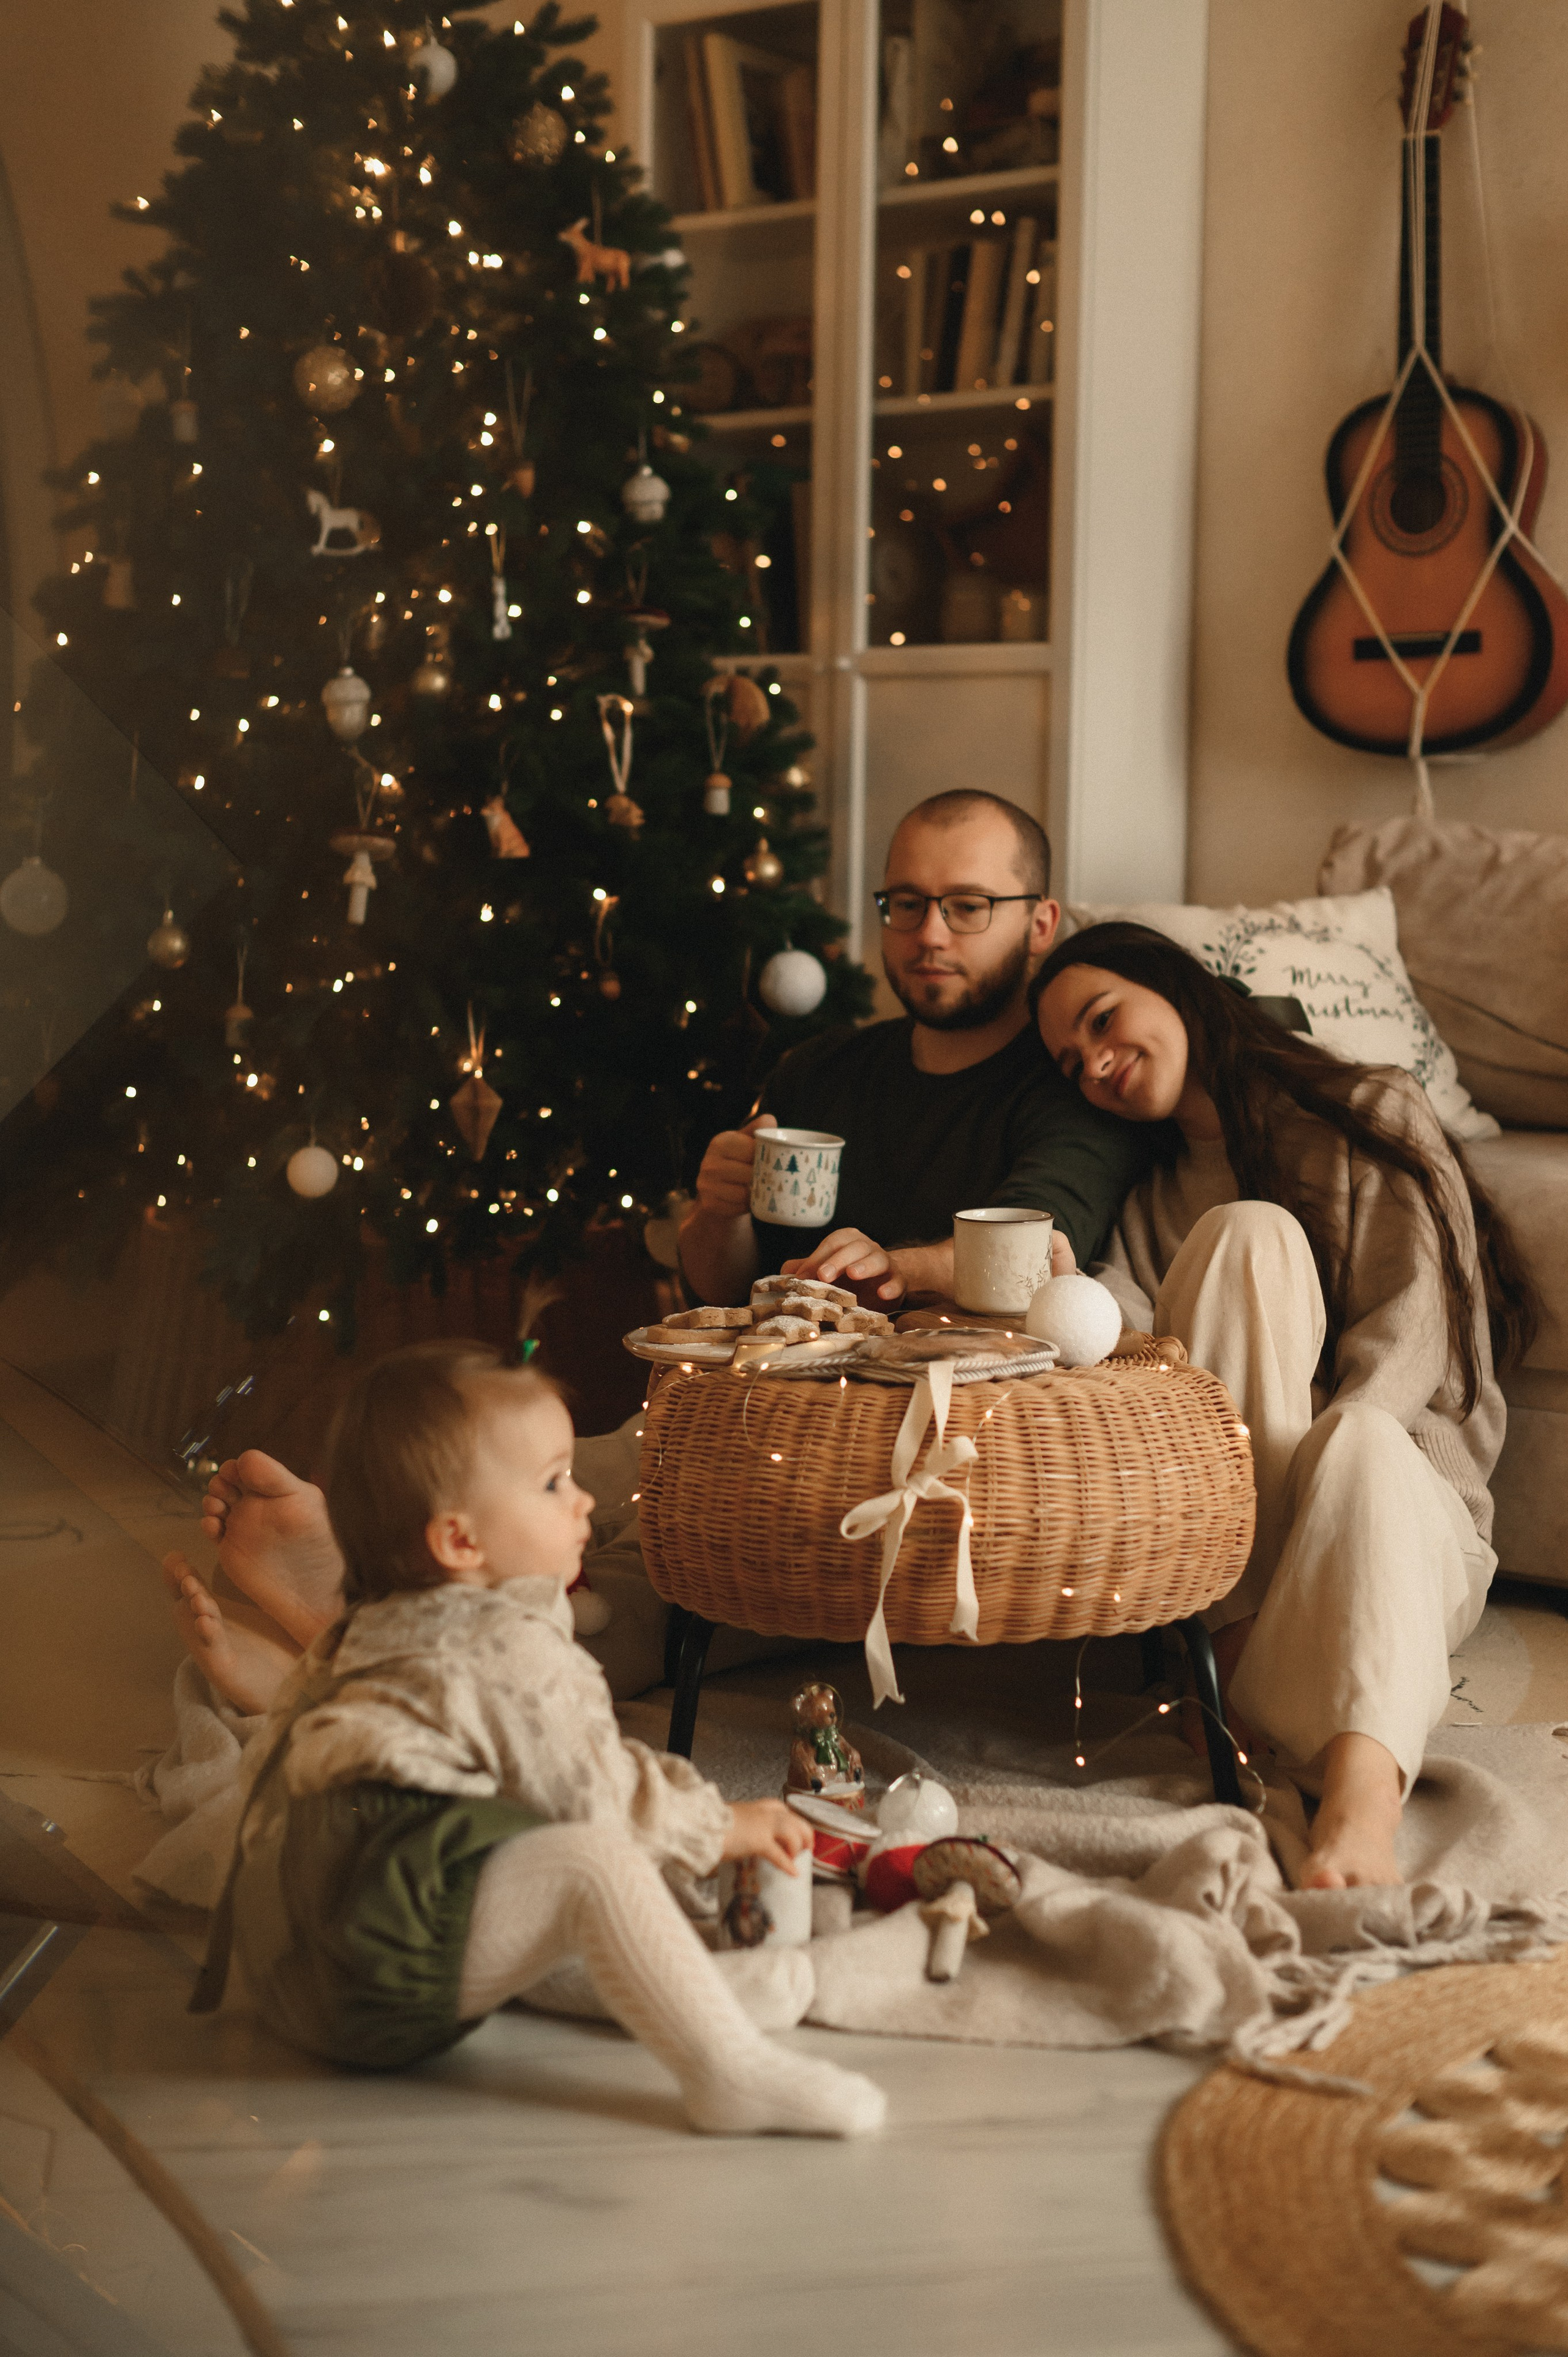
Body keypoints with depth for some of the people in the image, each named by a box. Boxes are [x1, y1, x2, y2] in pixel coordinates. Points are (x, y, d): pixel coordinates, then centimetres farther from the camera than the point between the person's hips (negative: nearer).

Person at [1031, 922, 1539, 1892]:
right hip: (1205, 1540, 2)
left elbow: (1406, 1348, -8)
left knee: (1352, 1445, -38)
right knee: (1249, 1234, -20)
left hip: (1399, 1495, -2)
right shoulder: (1149, 1194, 21)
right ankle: (1230, 1629, -32)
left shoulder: (1374, 1118, 8)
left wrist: (1308, 1470, -23)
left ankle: (1360, 1810, -61)